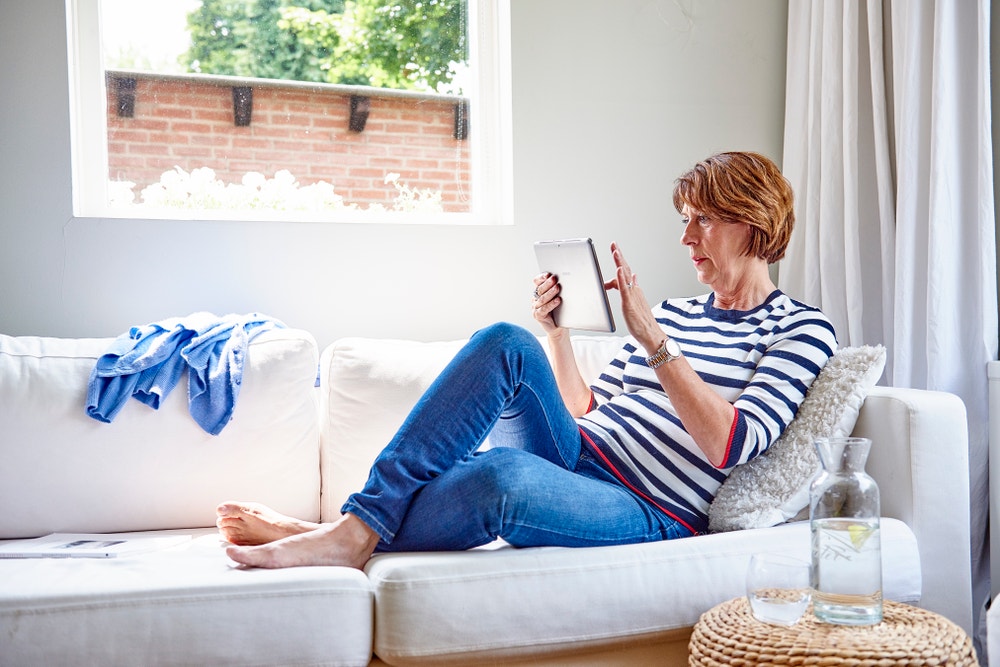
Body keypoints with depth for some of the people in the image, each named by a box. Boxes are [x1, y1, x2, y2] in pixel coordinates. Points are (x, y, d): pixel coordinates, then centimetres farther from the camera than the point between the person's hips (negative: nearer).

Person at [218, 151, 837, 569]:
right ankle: (368, 510, -25)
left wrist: (648, 335, -18)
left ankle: (356, 536, -19)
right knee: (507, 342, -23)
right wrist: (558, 333, 5)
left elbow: (730, 445, -14)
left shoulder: (803, 331, 3)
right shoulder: (674, 314, 22)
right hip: (576, 460, 6)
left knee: (502, 474, -39)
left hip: (650, 513, -6)